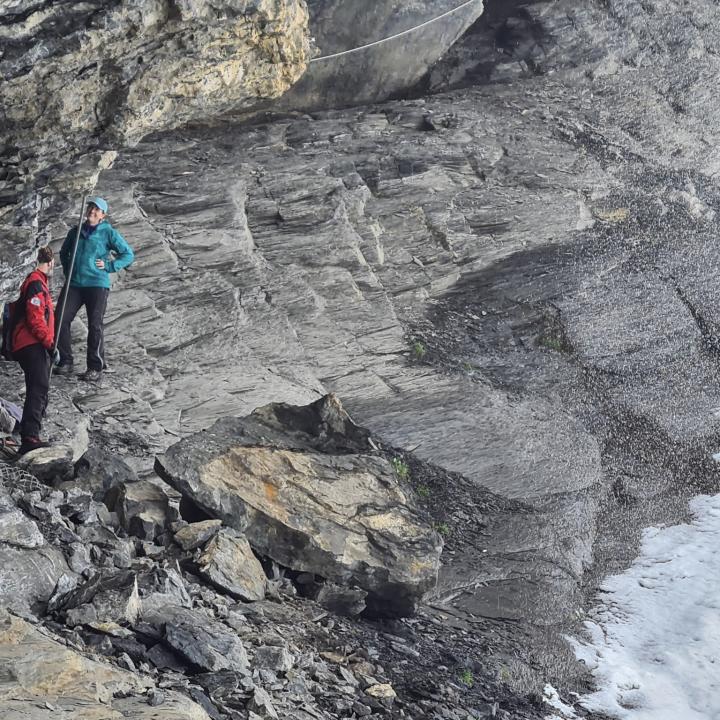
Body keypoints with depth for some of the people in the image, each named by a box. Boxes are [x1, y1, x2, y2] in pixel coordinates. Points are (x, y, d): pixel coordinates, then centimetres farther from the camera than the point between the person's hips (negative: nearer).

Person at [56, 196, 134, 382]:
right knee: (60, 320, -4)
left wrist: (108, 266, -4)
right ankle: (65, 362, 7)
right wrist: (67, 270, 16)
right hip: (73, 284, 4)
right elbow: (64, 252, 30)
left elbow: (128, 254, 4)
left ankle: (96, 369, -1)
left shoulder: (108, 233, 1)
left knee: (95, 325, -7)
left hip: (97, 284, -4)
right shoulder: (75, 232, 13)